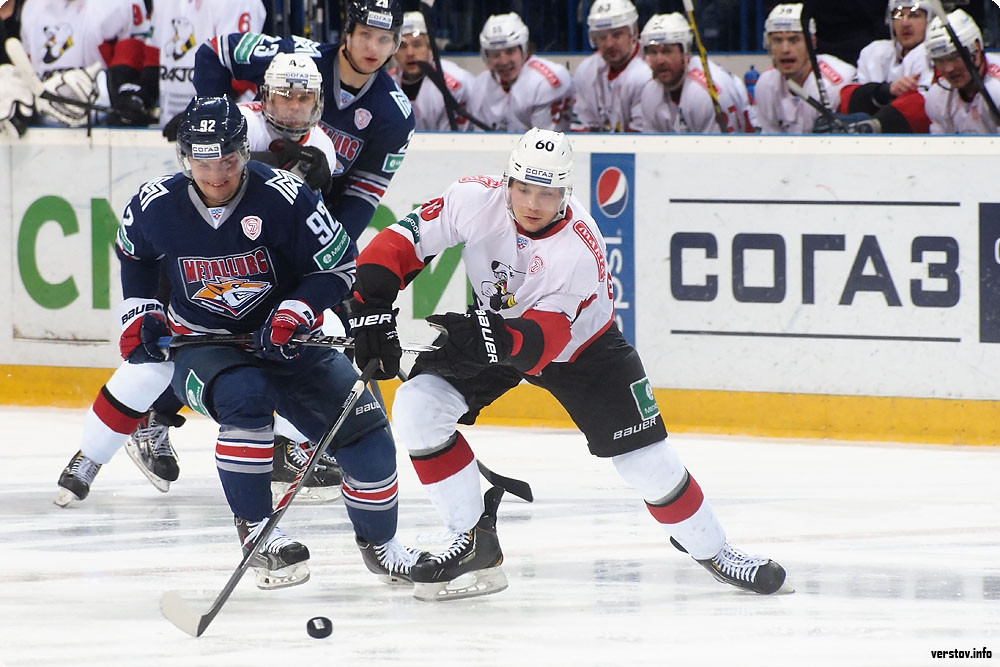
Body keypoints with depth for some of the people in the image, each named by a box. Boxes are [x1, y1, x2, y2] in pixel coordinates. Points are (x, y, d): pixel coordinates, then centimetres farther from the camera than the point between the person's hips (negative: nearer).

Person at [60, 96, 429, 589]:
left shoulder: (283, 196, -19)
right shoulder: (154, 207, -11)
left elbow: (339, 266, -11)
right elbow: (134, 256, 14)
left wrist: (295, 313, -24)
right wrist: (139, 312, 2)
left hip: (283, 339, 1)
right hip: (201, 342, -1)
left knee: (364, 431, -11)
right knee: (244, 396, -36)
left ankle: (380, 543, 16)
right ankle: (254, 529, -22)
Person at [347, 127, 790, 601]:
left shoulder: (581, 251, -33)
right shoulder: (476, 201, -27)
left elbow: (543, 341, -39)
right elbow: (400, 243, -21)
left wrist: (495, 339, -58)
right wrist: (372, 309, -32)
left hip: (579, 344, -3)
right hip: (491, 327, 3)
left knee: (645, 457, -6)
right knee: (416, 409, -19)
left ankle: (710, 549, 19)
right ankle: (476, 544, -6)